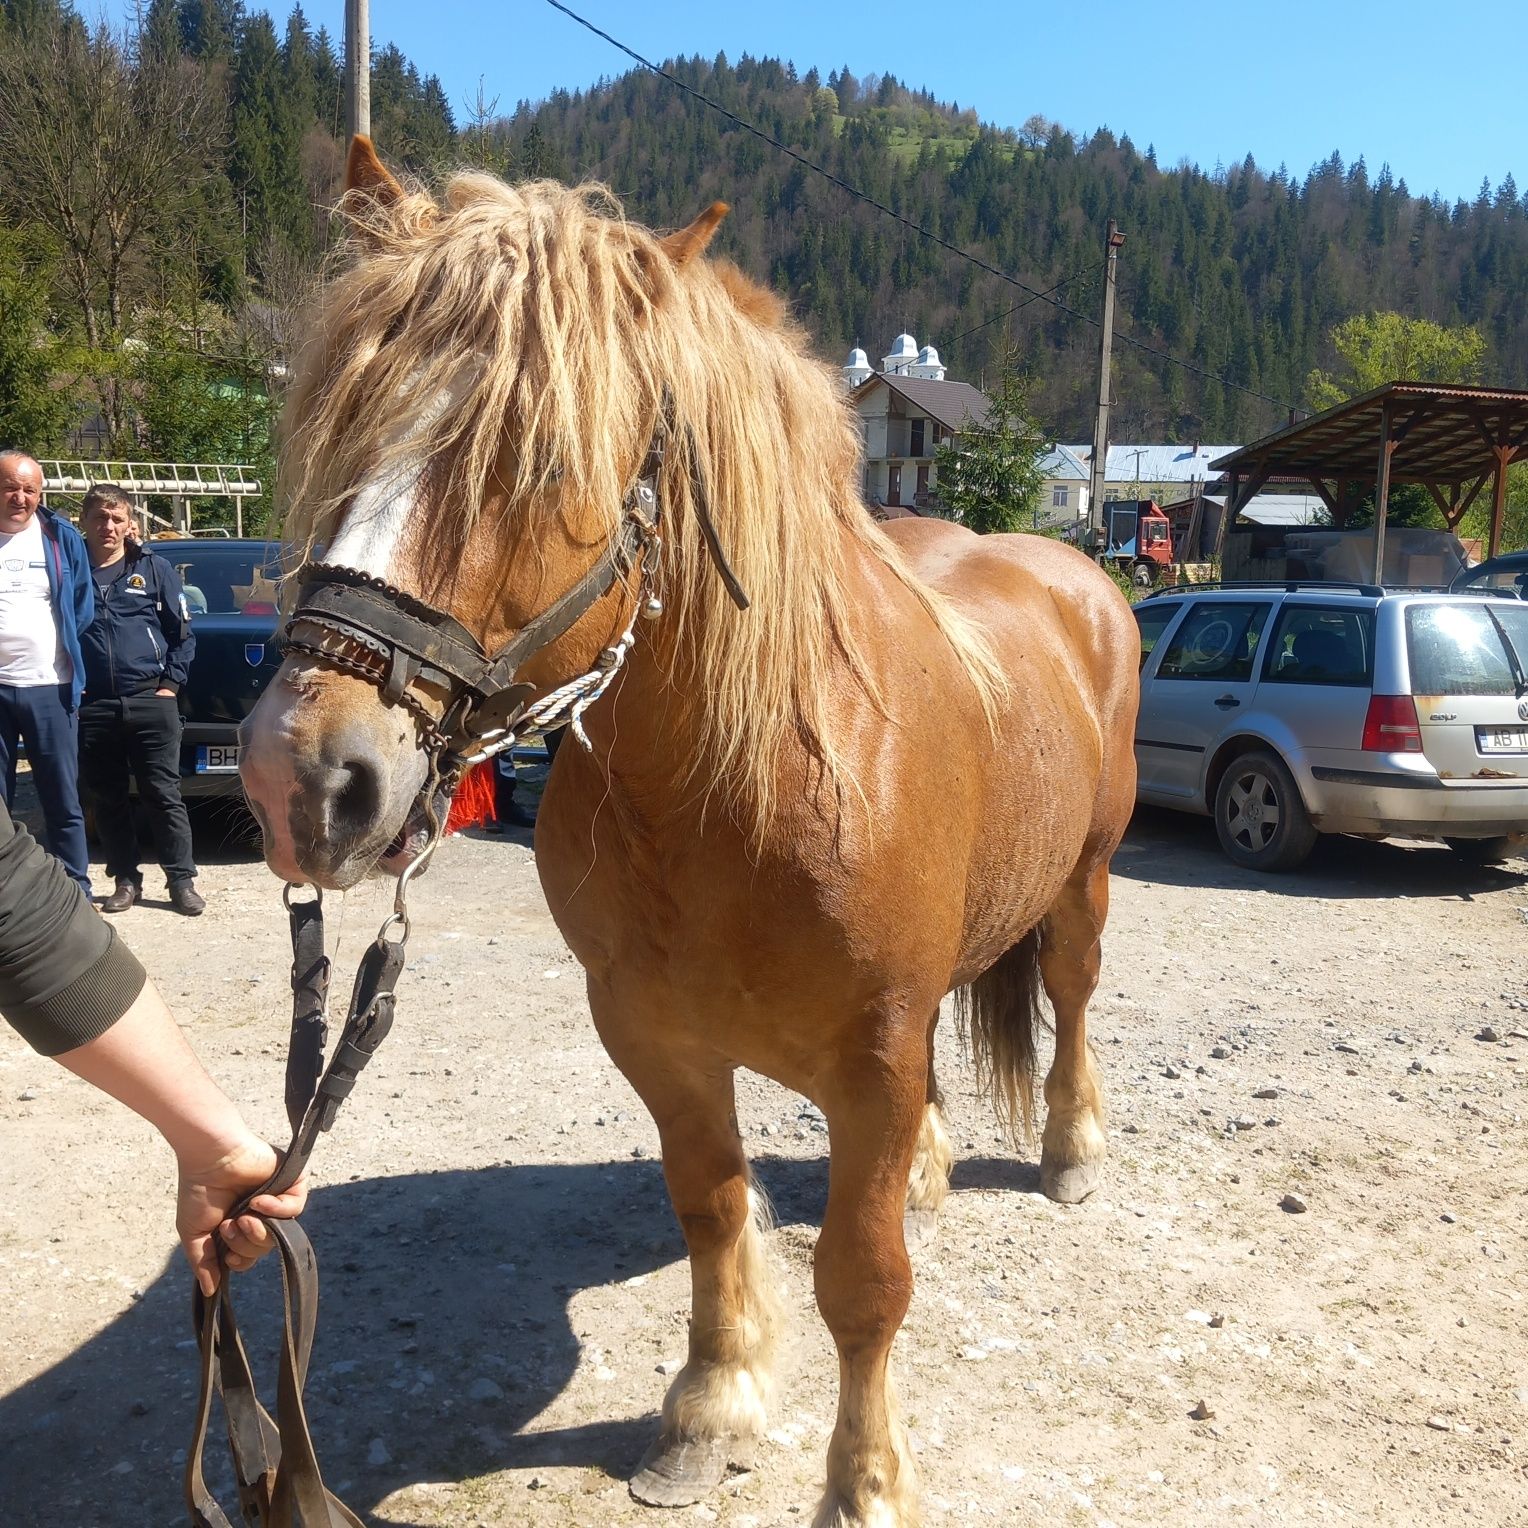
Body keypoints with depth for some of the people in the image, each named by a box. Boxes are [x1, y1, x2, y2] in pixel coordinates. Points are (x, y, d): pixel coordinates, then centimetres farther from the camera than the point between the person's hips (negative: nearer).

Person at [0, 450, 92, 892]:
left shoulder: (62, 538, 5)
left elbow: (83, 606, 12)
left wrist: (64, 651, 5)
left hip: (48, 688, 0)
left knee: (64, 802, 5)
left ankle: (77, 891, 12)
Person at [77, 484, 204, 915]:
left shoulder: (154, 568, 5)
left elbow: (182, 632, 8)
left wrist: (170, 683, 0)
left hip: (150, 701, -2)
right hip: (92, 707, 2)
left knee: (164, 795, 0)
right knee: (105, 798, 8)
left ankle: (182, 881, 6)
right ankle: (126, 880, 20)